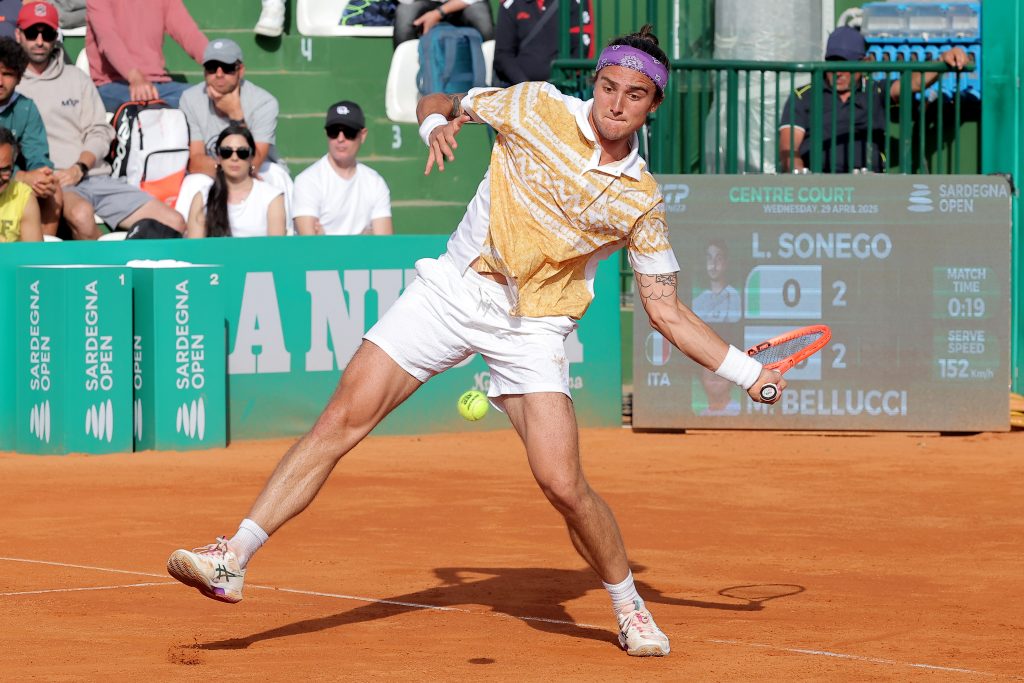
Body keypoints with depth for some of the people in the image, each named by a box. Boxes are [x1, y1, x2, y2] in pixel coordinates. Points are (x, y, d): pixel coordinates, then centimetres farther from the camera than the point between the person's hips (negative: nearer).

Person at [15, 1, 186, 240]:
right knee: (81, 214, -41)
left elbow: (100, 133, 12)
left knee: (174, 223, -13)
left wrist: (79, 168, -8)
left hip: (95, 177, 5)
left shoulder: (77, 79, 20)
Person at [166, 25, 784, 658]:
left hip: (534, 327, -1)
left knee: (563, 484, -15)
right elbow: (437, 103, 10)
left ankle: (629, 606, 11)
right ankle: (234, 560, -9)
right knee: (343, 419, -10)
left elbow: (669, 313, 5)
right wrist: (438, 124, -13)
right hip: (454, 290, 1)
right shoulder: (538, 108, -3)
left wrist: (751, 374, -1)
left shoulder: (642, 202, -2)